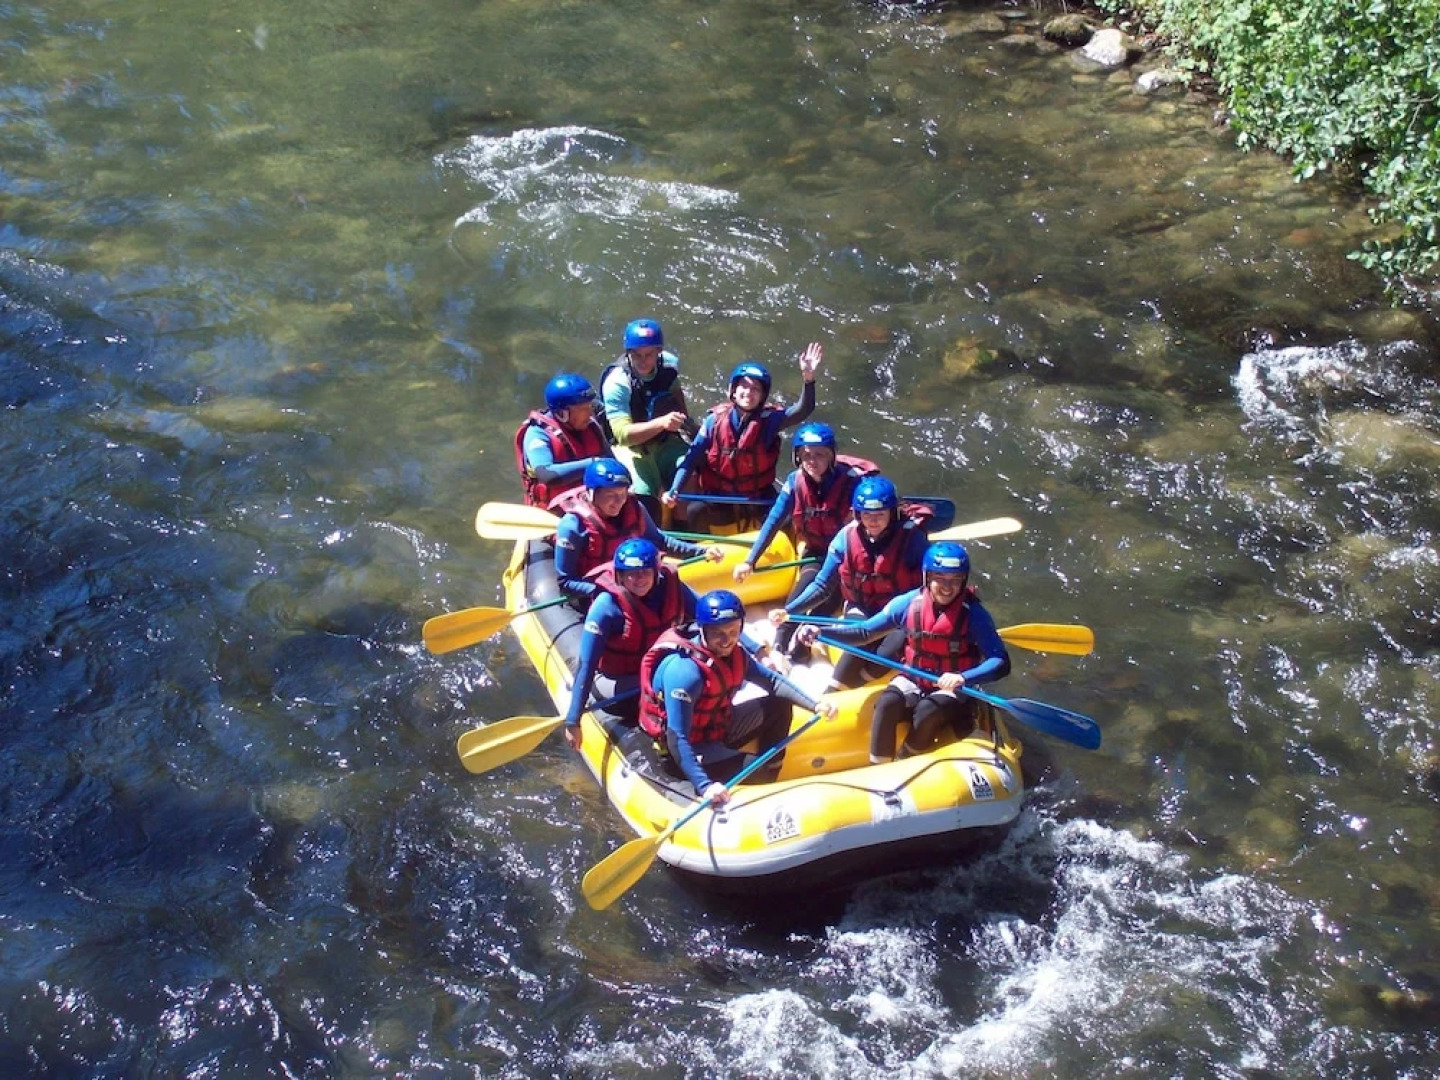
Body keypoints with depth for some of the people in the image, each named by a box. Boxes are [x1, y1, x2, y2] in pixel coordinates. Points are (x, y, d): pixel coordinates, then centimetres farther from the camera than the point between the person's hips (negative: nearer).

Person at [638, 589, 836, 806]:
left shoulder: (734, 652, -8)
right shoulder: (685, 670, -32)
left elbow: (772, 681, 6)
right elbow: (678, 739, -34)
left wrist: (815, 705, -5)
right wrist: (704, 786, -41)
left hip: (719, 727, 9)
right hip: (693, 747, -9)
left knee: (779, 706, 12)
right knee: (758, 773, -25)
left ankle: (770, 781, 18)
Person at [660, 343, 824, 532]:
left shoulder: (768, 419, -12)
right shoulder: (715, 420, -10)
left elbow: (803, 410, -27)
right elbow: (692, 458, -10)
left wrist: (808, 378, -45)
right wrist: (674, 491, -22)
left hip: (759, 500, 0)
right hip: (718, 500, 0)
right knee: (696, 513, -27)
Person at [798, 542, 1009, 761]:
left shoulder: (973, 614, -18)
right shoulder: (908, 603, -9)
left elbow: (1000, 662, -24)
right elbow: (865, 631, 0)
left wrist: (963, 677, -43)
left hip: (953, 690, -2)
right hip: (912, 682, 2)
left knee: (927, 712, -32)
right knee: (887, 703, -27)